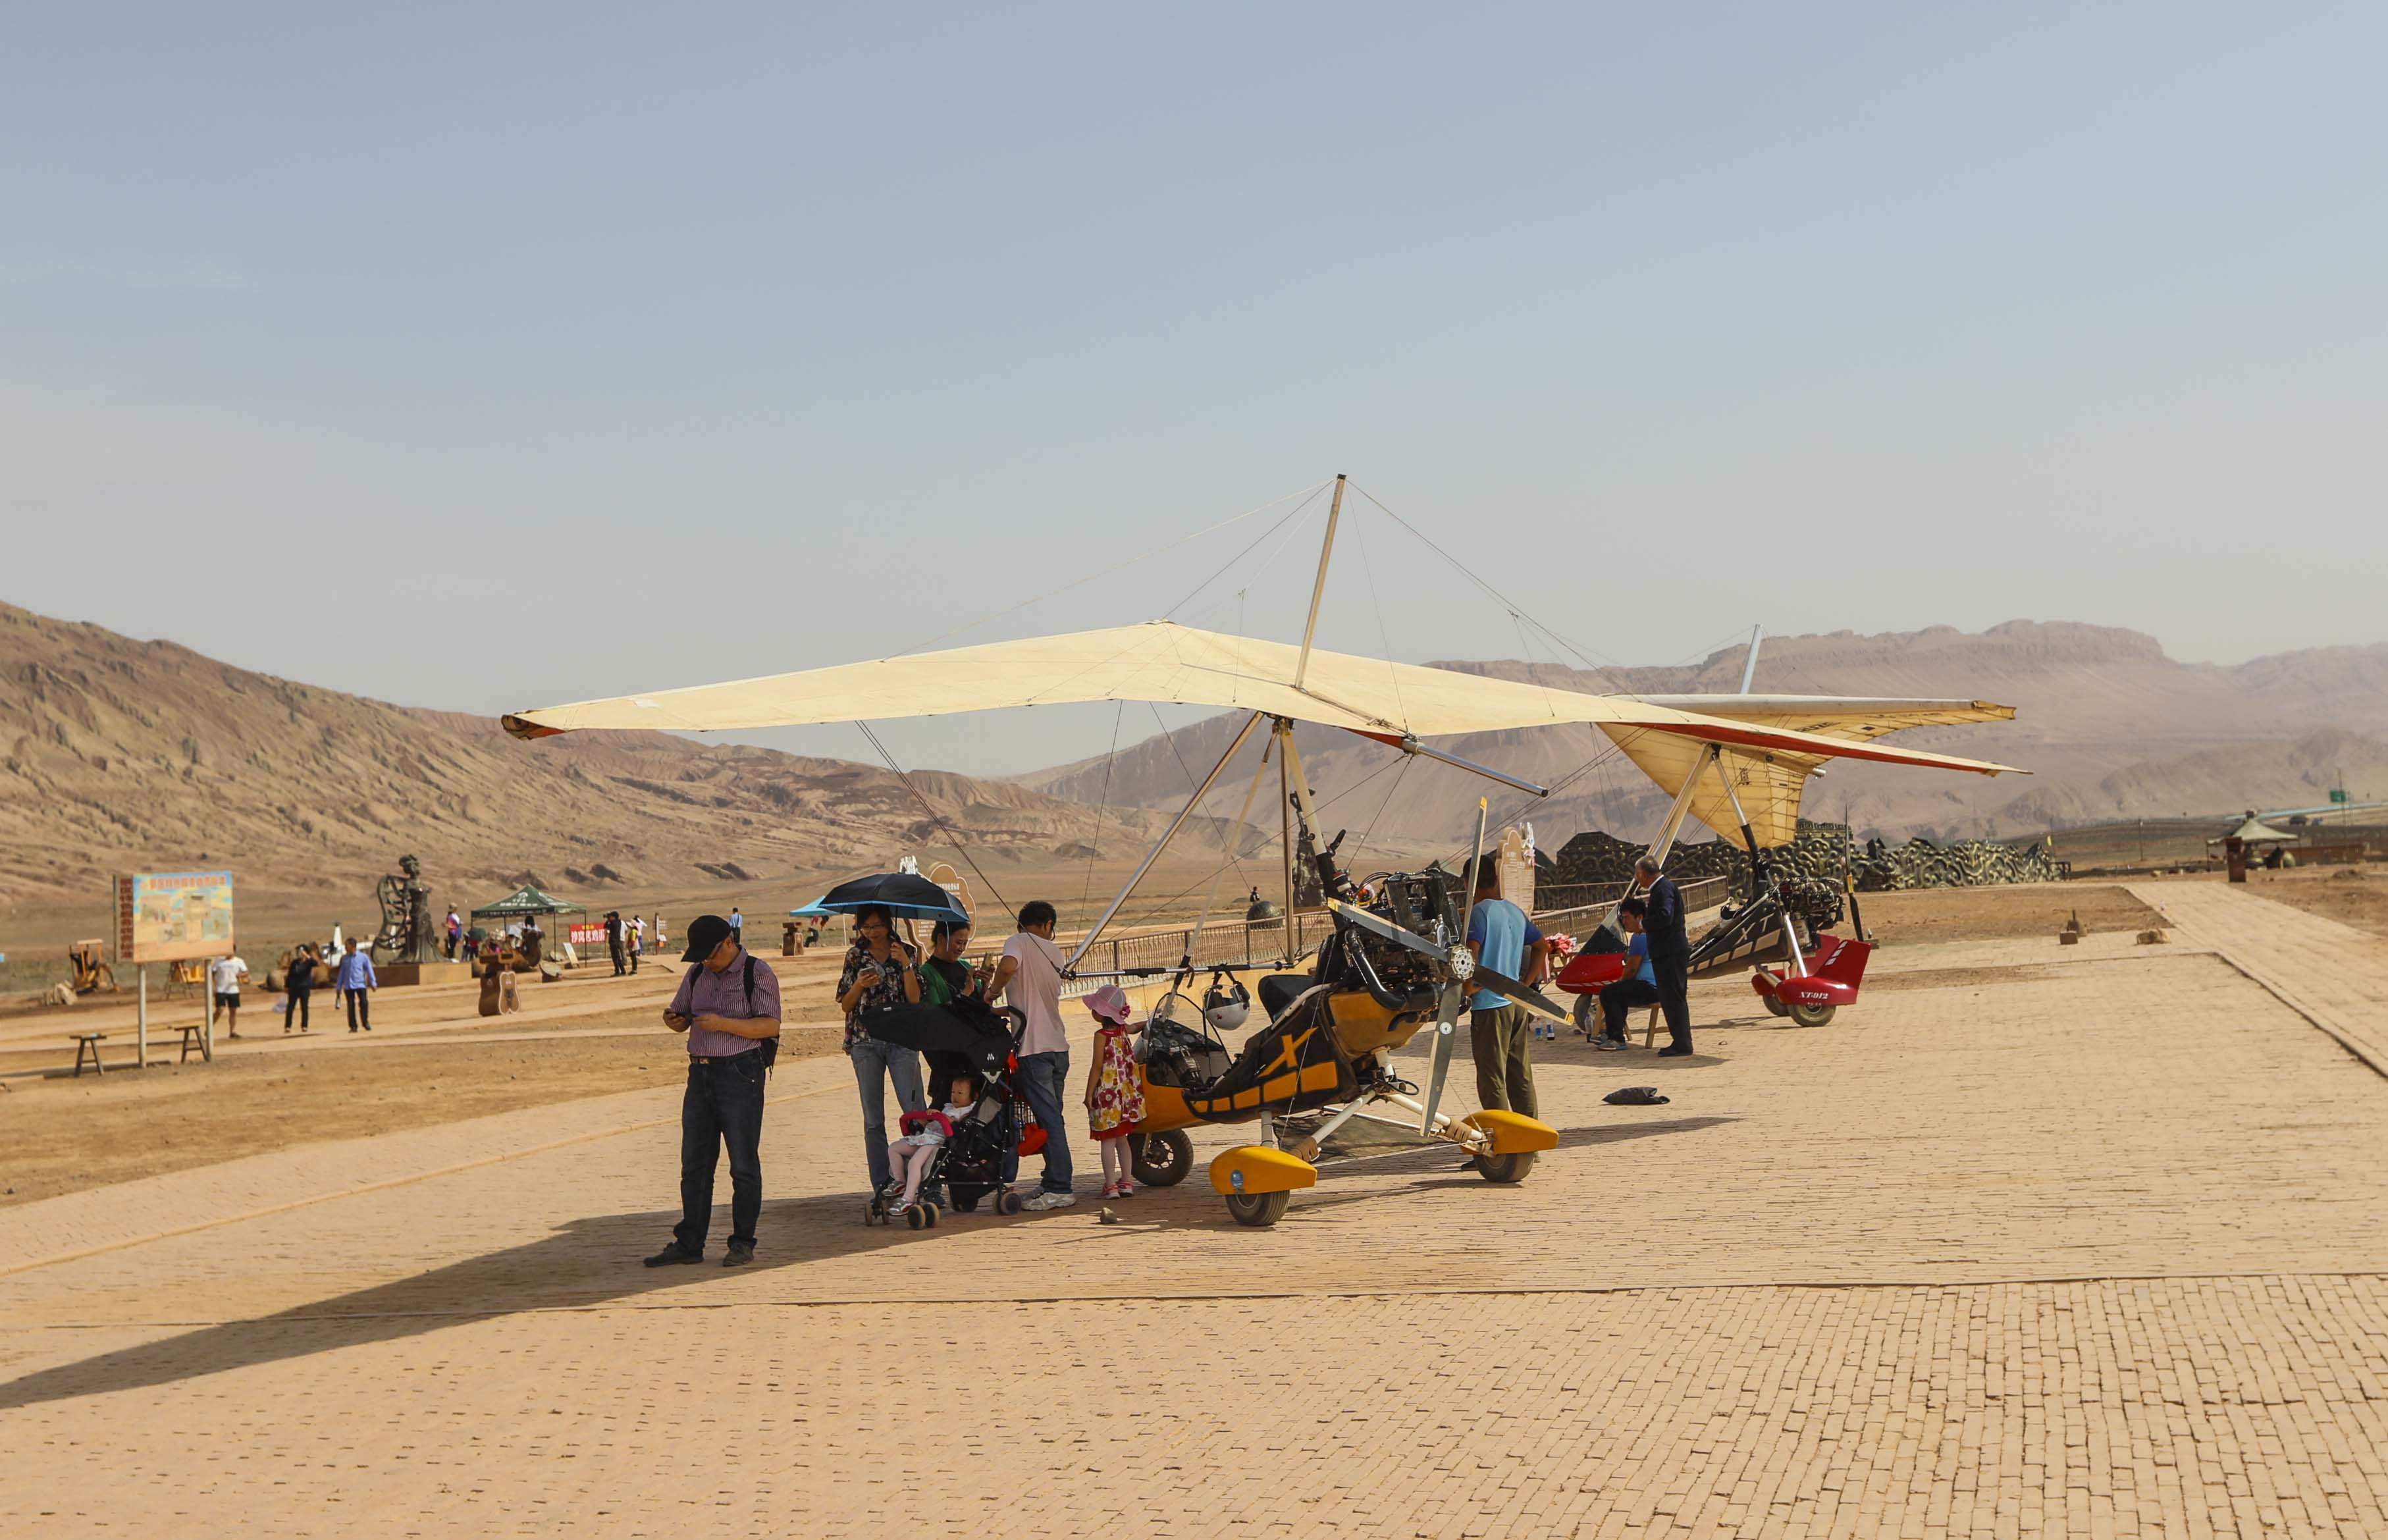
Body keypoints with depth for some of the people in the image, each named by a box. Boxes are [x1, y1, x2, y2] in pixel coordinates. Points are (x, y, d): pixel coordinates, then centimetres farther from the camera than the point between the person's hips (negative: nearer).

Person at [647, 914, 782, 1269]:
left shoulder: (757, 973, -5)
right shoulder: (697, 974, 15)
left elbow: (770, 1025, -13)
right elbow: (681, 1019, 22)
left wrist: (722, 1024, -21)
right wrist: (673, 1018, -2)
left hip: (740, 1075, -6)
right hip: (700, 1075, 6)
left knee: (743, 1165, -1)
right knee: (694, 1164, 7)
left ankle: (743, 1243, 7)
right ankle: (688, 1244, 12)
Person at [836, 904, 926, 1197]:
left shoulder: (906, 953, 6)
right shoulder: (855, 956, 10)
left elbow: (915, 999, -4)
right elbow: (845, 1005, 9)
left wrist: (905, 964, -14)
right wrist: (860, 985, -10)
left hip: (901, 1040, -2)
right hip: (865, 1041, 2)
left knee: (915, 1112, -9)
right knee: (873, 1120, 3)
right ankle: (881, 1186, 7)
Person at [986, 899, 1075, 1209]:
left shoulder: (1019, 942, -6)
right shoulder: (1053, 952, 14)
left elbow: (1008, 966, -27)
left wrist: (992, 992, -12)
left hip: (1033, 1047, -7)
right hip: (1058, 1045, 7)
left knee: (1048, 1117, -7)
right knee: (1052, 1116, 15)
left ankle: (1059, 1189, -6)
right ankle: (1053, 1181, 20)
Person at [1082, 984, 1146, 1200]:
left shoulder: (1102, 1035, -15)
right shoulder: (1123, 1030, 4)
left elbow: (1097, 1067, -15)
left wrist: (1089, 1094, -10)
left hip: (1107, 1094, -7)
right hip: (1126, 1092, 7)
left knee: (1107, 1141, -3)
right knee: (1121, 1138, 15)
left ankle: (1111, 1186, -5)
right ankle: (1127, 1182, 19)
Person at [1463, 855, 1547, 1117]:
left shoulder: (1479, 912, -11)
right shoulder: (1516, 912, 12)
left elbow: (1471, 955, -23)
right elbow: (1542, 947, 20)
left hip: (1489, 1005, -7)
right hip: (1518, 1004, 7)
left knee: (1491, 1078, -2)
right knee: (1521, 1074, 13)